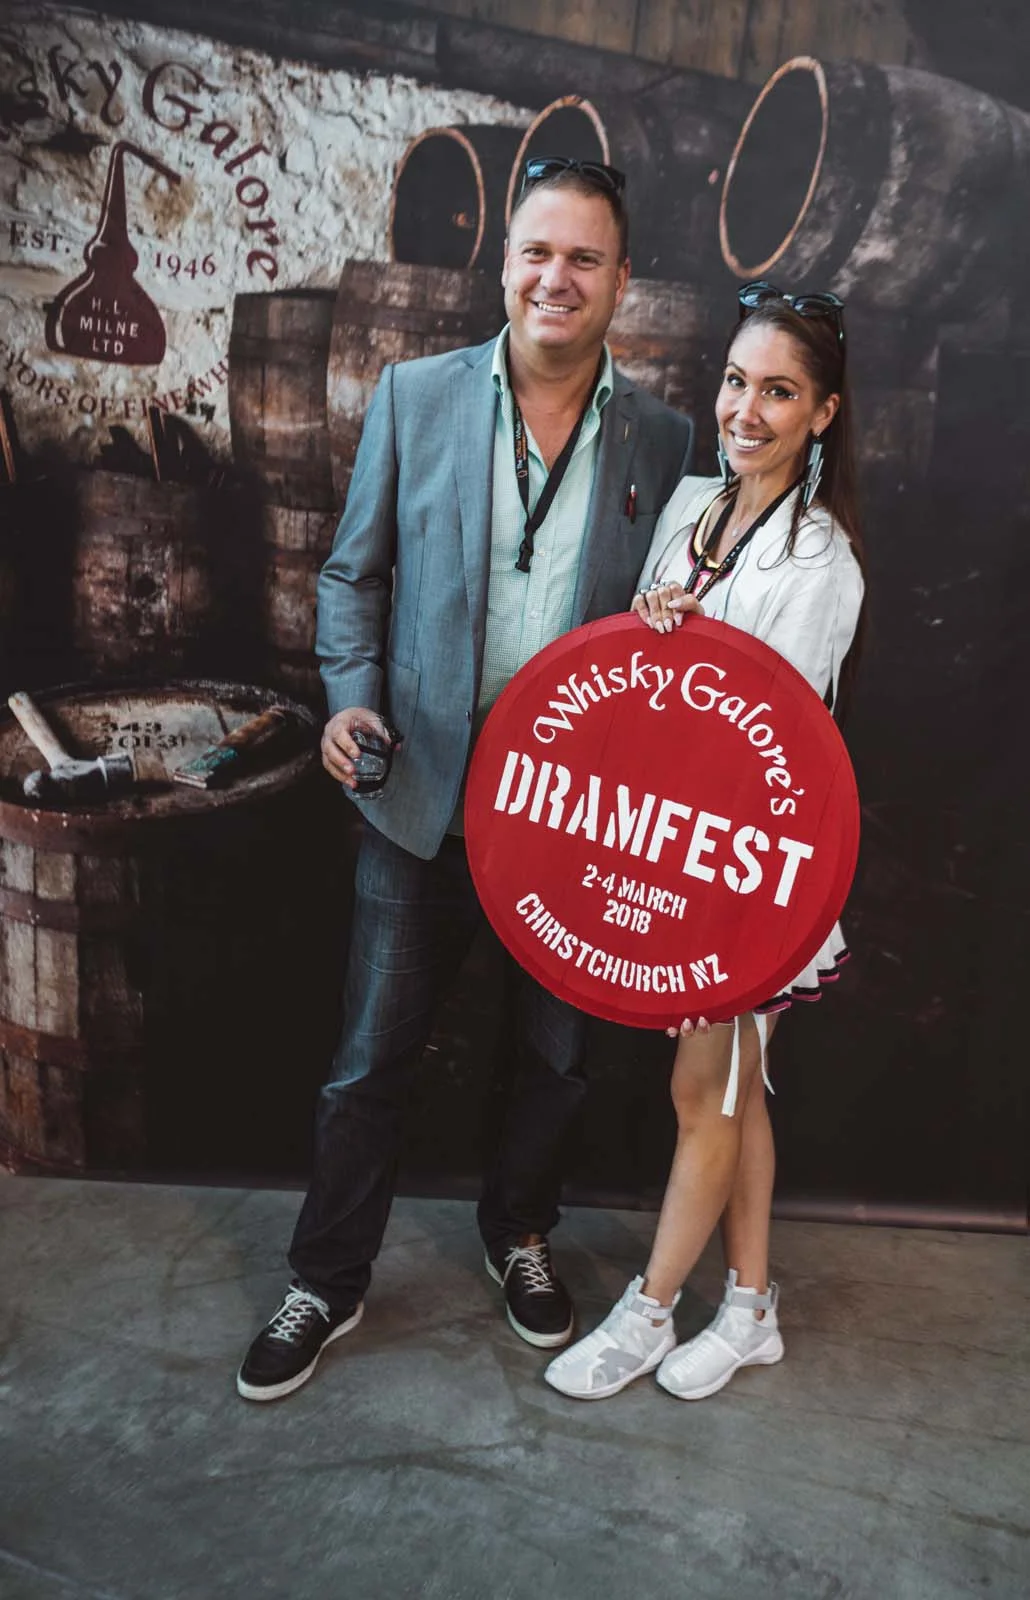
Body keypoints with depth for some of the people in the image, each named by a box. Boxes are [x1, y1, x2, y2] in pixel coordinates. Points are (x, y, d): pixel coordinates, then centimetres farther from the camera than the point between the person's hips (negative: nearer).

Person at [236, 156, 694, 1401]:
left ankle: (518, 1237, 44)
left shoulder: (661, 438, 1)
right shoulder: (415, 396, 1)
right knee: (368, 1062, 8)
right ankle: (329, 1284, 31)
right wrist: (352, 695, -10)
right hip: (426, 795, 0)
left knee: (558, 1056, 17)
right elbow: (354, 573, 6)